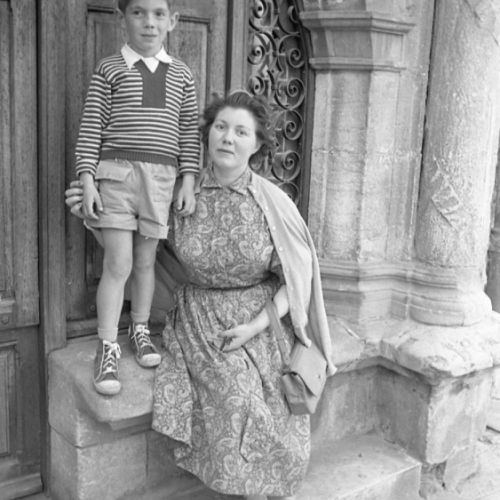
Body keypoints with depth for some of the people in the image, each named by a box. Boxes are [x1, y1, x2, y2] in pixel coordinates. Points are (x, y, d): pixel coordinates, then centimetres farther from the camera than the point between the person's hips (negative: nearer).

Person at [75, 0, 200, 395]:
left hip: (161, 176, 2)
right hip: (116, 172, -2)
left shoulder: (181, 74, 11)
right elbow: (91, 128, 0)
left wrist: (189, 180, 3)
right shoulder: (109, 70, 4)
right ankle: (107, 348, 6)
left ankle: (140, 330, 30)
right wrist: (88, 181, -7)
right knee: (118, 263, -5)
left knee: (145, 261, 11)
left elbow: (190, 132, 10)